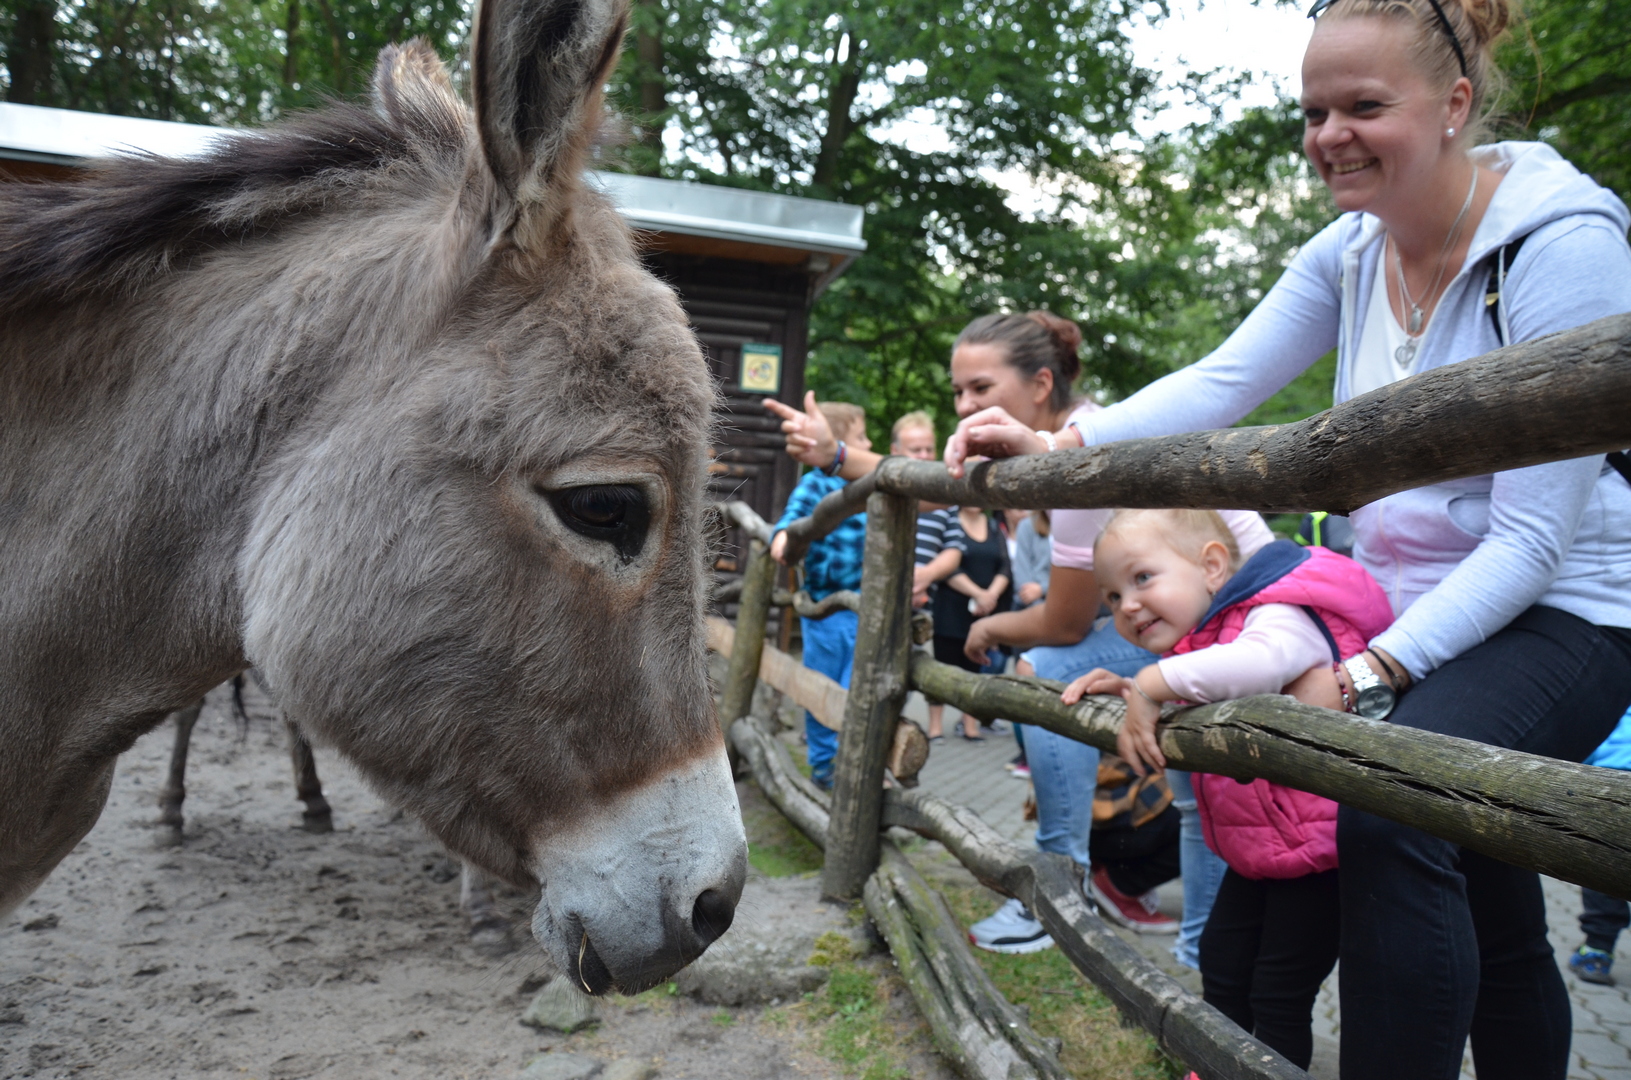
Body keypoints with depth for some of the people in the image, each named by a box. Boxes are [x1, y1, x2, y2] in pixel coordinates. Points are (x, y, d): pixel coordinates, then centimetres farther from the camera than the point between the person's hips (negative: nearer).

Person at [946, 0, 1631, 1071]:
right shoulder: (1351, 252, -1)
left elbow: (1534, 540, -25)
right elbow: (1220, 383, -6)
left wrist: (1370, 672, -32)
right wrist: (1056, 443, -20)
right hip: (1412, 611, 7)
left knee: (1389, 812, -32)